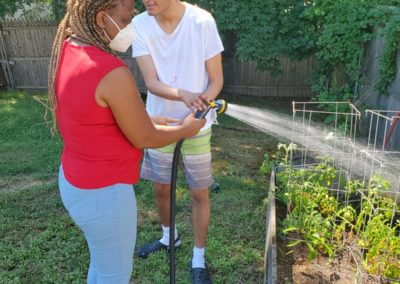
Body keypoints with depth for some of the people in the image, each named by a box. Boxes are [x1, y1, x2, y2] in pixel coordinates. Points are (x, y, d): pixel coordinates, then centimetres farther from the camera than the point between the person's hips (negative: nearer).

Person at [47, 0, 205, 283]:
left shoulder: (66, 54, 0)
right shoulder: (113, 73, -28)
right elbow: (144, 139, -17)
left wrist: (148, 119, 10)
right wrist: (186, 129, 0)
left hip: (74, 180, 9)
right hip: (103, 193, -9)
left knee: (102, 261, 31)